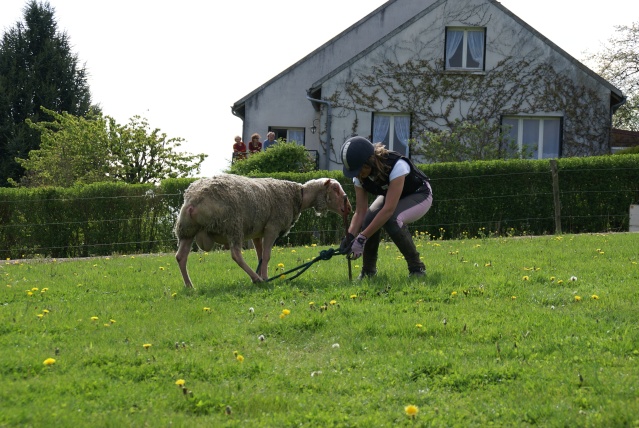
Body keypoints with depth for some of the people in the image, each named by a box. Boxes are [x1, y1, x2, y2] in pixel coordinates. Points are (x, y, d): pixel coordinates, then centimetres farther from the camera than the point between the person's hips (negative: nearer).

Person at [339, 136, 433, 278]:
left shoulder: (397, 166, -39)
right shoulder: (359, 176, -19)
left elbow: (389, 209, -43)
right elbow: (360, 212, -17)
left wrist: (362, 238, -45)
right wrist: (350, 237, -36)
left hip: (419, 196, -6)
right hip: (388, 196, 6)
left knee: (391, 220, -35)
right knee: (368, 220, -24)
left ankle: (417, 268, -19)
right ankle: (368, 271, -3)